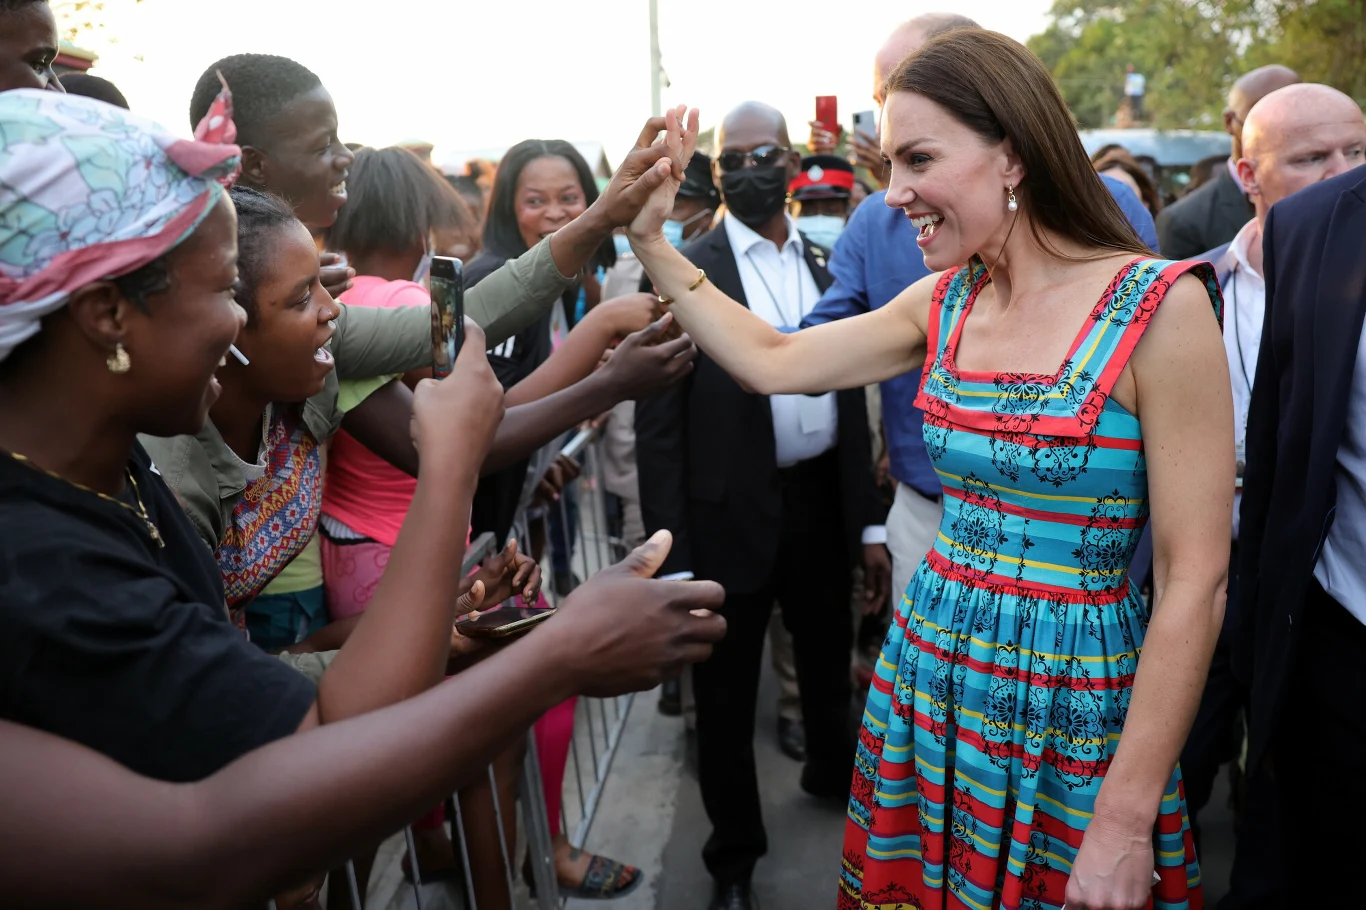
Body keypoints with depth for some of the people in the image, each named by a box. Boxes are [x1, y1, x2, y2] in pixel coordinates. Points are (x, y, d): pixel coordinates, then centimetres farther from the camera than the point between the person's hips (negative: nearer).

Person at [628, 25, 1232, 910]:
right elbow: (772, 361, 9)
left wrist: (1127, 820, -16)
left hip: (1073, 713, -5)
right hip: (928, 680, 5)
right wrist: (652, 239, 6)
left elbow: (1195, 582, -16)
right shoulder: (946, 302, 2)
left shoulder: (1159, 307, -16)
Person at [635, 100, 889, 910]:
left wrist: (868, 520, 6)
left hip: (823, 502, 4)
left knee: (830, 666, 23)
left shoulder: (828, 266, 6)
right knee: (727, 697, 11)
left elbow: (853, 399, 9)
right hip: (731, 512, -4)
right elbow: (658, 424, -10)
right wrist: (673, 555, -14)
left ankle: (836, 777, 52)